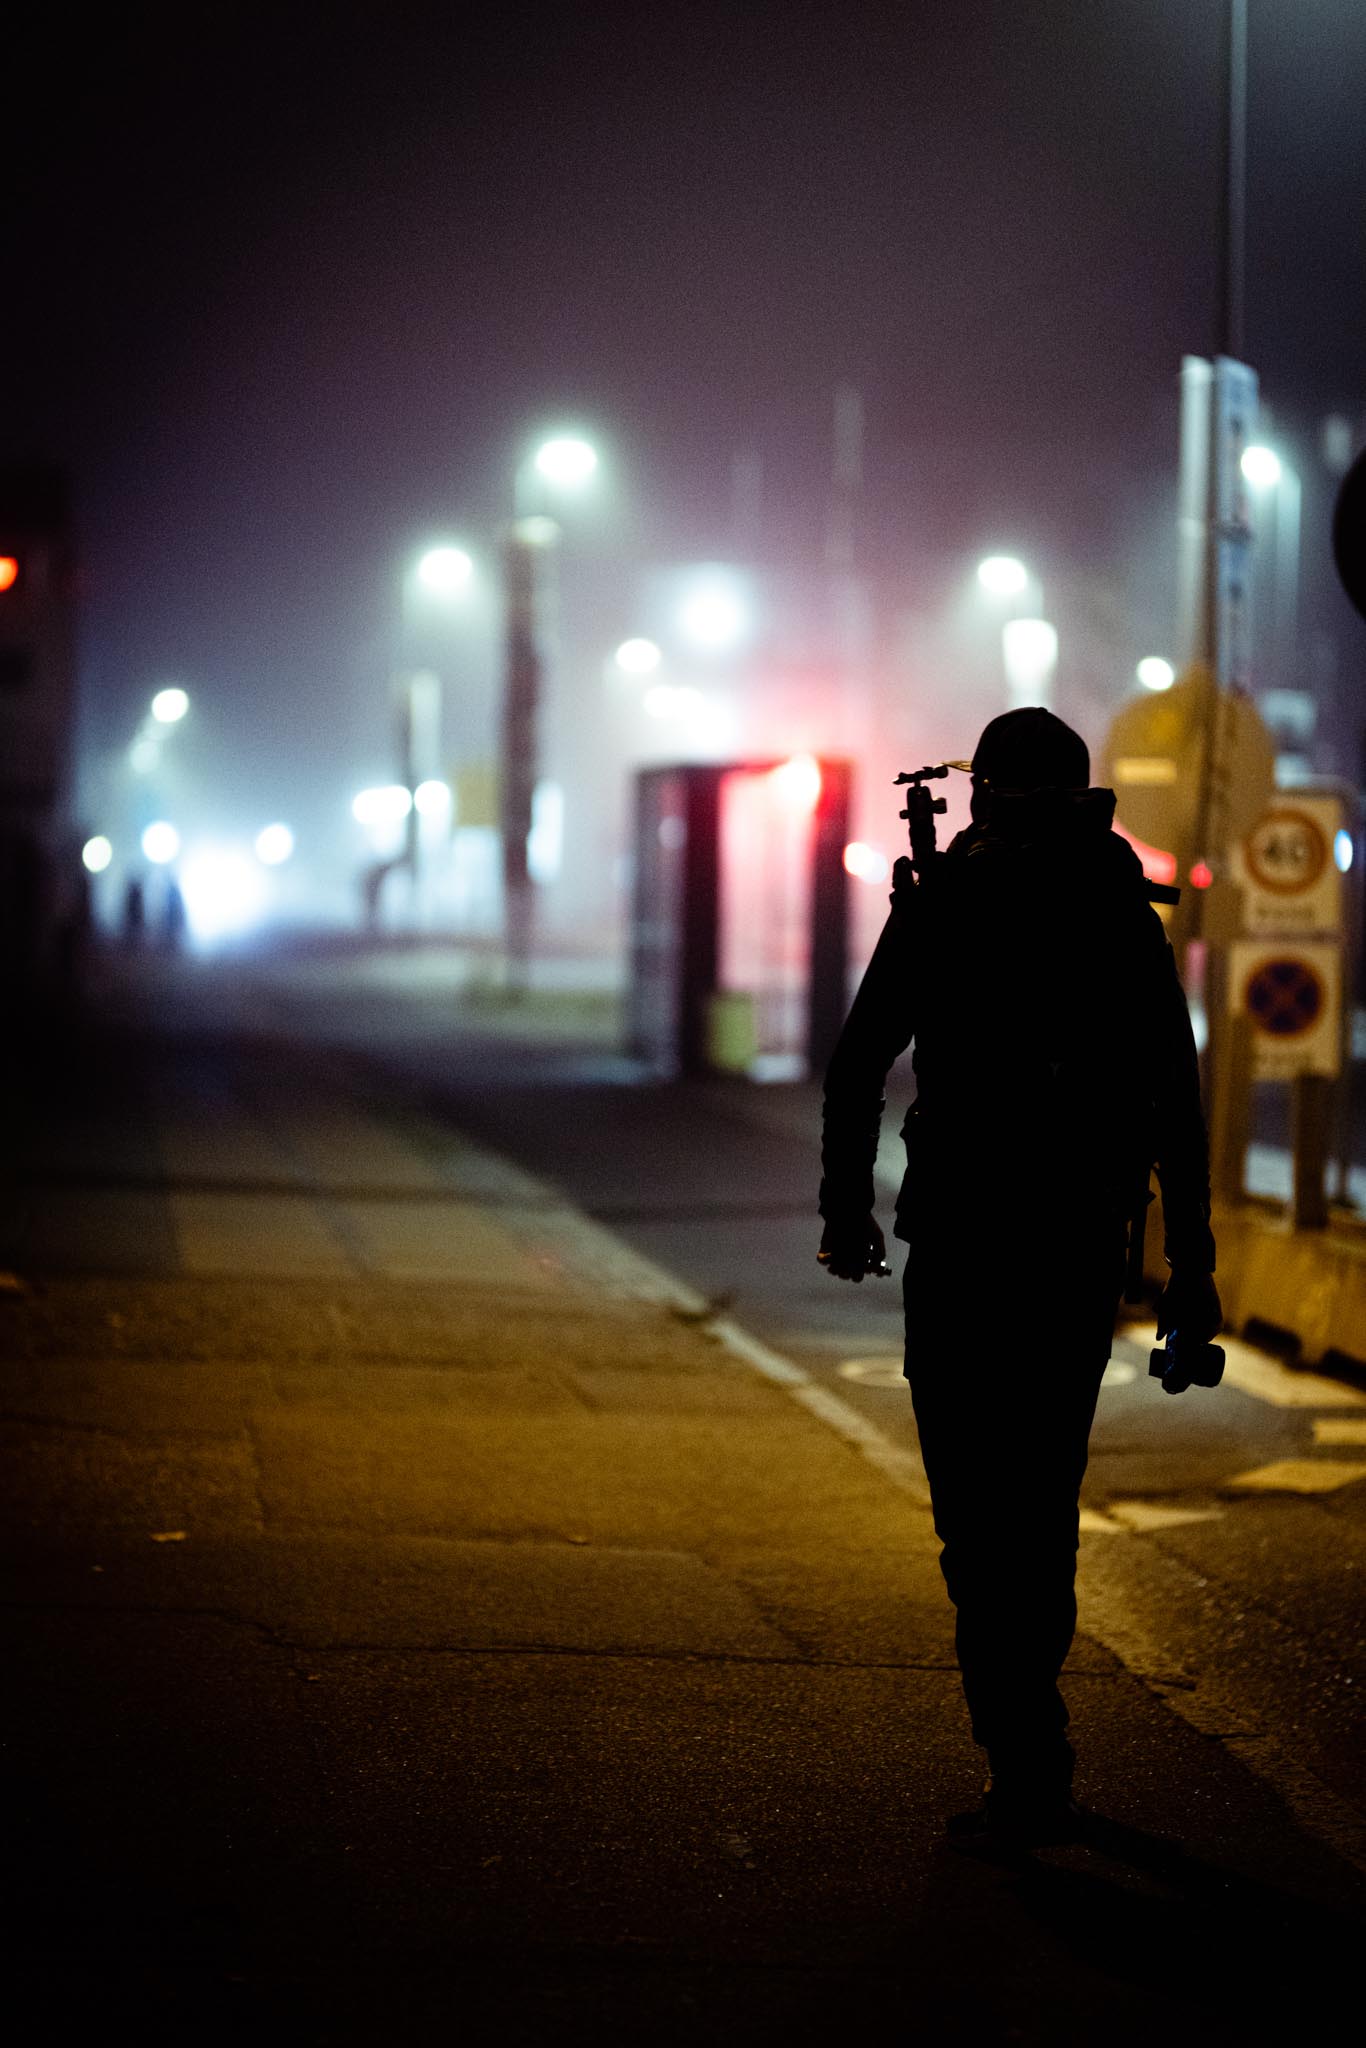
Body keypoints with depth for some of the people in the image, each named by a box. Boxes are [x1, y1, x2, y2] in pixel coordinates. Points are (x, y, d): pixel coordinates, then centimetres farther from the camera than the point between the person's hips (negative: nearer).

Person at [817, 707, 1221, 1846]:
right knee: (1046, 1489, 14)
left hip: (963, 1239, -3)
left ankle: (1031, 1772, -6)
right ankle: (1030, 1732, 26)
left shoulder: (942, 907, -4)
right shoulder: (1129, 920, 3)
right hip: (1086, 1243, 3)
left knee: (980, 1507, -3)